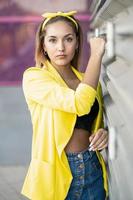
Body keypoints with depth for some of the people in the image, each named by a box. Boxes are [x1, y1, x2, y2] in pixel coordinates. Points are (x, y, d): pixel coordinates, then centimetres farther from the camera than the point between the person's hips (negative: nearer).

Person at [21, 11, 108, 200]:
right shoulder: (33, 77, -10)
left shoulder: (89, 80, 7)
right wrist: (96, 54, -15)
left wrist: (103, 135, -4)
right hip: (55, 173, -5)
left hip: (92, 169, 5)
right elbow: (80, 104, -25)